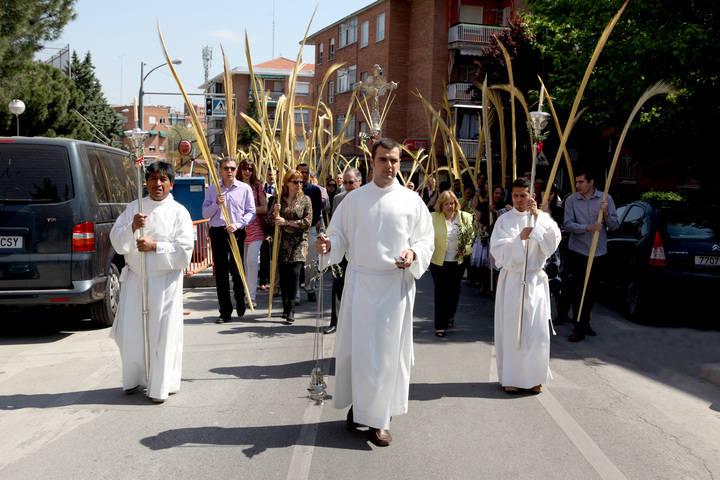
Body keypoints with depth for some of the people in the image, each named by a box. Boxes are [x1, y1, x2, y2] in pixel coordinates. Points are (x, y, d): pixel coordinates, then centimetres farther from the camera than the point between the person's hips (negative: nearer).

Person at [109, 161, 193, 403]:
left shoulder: (179, 212, 0)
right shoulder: (133, 208, 9)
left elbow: (184, 250, -8)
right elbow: (117, 242, 2)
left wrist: (154, 246, -16)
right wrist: (132, 227, -16)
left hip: (165, 280, -3)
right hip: (134, 277, 3)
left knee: (163, 333, -1)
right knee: (130, 331, 6)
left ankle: (160, 386, 10)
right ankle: (134, 378, 28)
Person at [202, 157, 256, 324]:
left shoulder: (245, 188, 5)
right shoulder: (212, 189, 10)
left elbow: (251, 212, 2)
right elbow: (205, 213, 8)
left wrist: (237, 224, -12)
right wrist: (216, 204, -10)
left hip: (237, 233, -2)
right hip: (217, 233, 2)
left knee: (237, 270, -4)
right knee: (220, 272, 2)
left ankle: (240, 303, 21)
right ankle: (225, 311, 8)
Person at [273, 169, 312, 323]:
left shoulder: (305, 200, 3)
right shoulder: (279, 199, 9)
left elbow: (307, 222, -6)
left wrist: (286, 222, -12)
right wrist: (275, 211, -10)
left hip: (299, 242, -2)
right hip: (282, 242, 2)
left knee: (294, 272, -15)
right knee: (283, 275, 4)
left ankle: (291, 310, -8)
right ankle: (286, 307, 19)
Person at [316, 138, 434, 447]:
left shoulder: (412, 201, 3)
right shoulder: (354, 199, 6)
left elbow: (426, 240, 5)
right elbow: (340, 235, 8)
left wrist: (413, 254, -16)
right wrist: (328, 245, -14)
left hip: (396, 285, -1)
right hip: (359, 282, 1)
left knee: (388, 350, 2)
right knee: (356, 346, 3)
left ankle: (379, 418, 11)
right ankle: (358, 404, 22)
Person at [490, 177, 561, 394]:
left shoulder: (542, 218, 5)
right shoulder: (504, 220, 3)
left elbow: (554, 239, -11)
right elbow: (498, 250, -5)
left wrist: (537, 217, -18)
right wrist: (519, 238, -17)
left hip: (535, 279, 1)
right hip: (511, 280, -1)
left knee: (537, 331, -1)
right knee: (511, 330, 1)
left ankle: (534, 378, 12)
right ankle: (510, 378, 10)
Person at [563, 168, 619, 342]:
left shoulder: (606, 199, 3)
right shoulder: (571, 200, 0)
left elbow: (615, 225, 2)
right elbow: (568, 225, -8)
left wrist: (606, 214, -18)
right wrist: (589, 227, -22)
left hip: (598, 252, 2)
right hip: (578, 251, -2)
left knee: (591, 290, 11)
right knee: (578, 291, -5)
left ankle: (585, 323, 26)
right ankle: (579, 328, -2)